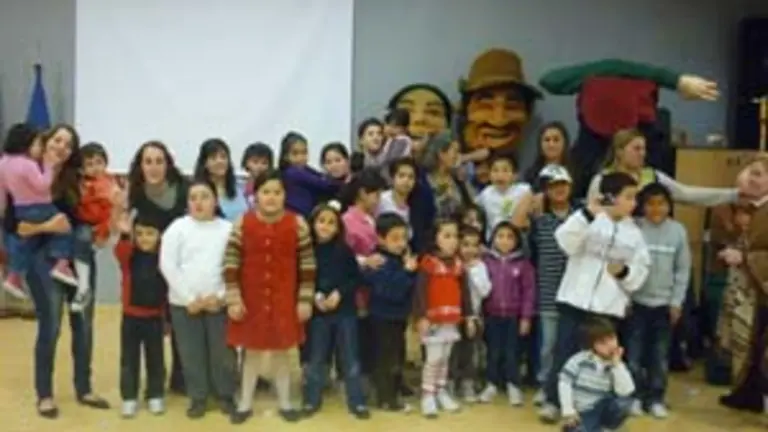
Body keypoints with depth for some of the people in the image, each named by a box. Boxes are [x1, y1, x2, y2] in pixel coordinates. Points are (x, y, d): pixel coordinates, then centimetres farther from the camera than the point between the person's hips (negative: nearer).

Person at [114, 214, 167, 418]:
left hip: (155, 317, 0)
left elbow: (170, 289, 1)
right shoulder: (129, 256, -6)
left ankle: (155, 396, 24)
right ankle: (129, 398, 18)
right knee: (129, 359, 7)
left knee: (155, 359, 11)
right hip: (131, 316, 0)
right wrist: (125, 235, -51)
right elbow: (120, 251, -31)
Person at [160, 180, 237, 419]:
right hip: (184, 302, 0)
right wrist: (189, 298, -10)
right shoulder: (178, 227, 0)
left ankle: (225, 395, 24)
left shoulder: (227, 228, 1)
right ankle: (198, 397, 23)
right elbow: (167, 265, -5)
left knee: (222, 351, 6)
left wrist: (220, 295, -10)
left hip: (218, 302, 0)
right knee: (191, 353, 7)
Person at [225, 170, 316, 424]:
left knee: (282, 351, 13)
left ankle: (285, 403, 28)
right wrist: (233, 299, -7)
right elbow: (231, 263, -4)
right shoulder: (242, 224, -6)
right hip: (251, 300, 0)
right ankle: (245, 404, 27)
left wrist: (305, 300, -3)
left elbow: (307, 264, -2)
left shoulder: (297, 224, -6)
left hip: (284, 301, 0)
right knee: (252, 351, 13)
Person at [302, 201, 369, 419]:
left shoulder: (345, 251, -4)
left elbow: (356, 278, -2)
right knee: (316, 357, 11)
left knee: (350, 358, 6)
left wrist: (340, 293, -14)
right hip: (318, 312, 0)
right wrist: (315, 297, -16)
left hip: (345, 311, 0)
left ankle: (357, 402, 15)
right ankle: (312, 400, 24)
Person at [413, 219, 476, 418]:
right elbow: (420, 291, -14)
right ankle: (428, 396, 5)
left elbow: (464, 292, 12)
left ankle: (441, 392, 26)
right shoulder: (428, 262, -12)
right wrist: (422, 317, -19)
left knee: (445, 358, 15)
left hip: (452, 319, 6)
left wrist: (468, 316, 11)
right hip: (433, 318, -6)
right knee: (433, 358, -4)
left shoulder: (458, 264, 7)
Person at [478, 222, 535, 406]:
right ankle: (491, 385, 24)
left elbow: (529, 291, -4)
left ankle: (513, 386, 19)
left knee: (511, 352, 6)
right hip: (492, 315, 1)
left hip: (514, 316, -1)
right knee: (493, 351, 11)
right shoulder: (487, 261, -3)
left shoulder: (523, 263, -6)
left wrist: (526, 317, -5)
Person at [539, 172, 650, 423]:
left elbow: (641, 270, 9)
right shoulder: (589, 220, -3)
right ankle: (553, 401, 19)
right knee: (565, 351, 4)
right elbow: (566, 242, -21)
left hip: (609, 306, 3)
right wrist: (589, 213, -29)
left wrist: (624, 271, -12)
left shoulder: (634, 233, 8)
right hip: (575, 299, -3)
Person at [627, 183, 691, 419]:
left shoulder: (678, 230, -1)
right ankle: (635, 395, 17)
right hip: (636, 301, -1)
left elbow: (683, 269, 3)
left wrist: (677, 301, 0)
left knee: (660, 354, 9)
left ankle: (655, 398, 21)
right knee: (634, 352, 4)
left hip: (664, 303, 2)